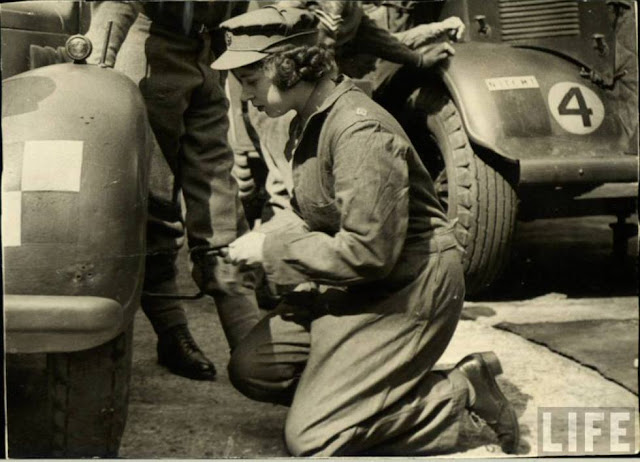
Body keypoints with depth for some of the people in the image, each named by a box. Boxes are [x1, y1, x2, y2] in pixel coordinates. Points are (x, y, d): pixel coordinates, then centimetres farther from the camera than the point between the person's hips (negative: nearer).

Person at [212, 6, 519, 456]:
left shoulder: (361, 131, -24)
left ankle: (461, 391, 0)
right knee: (249, 367, 5)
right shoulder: (309, 122, 7)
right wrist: (267, 235, -2)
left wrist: (272, 250, -17)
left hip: (407, 290, -10)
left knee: (310, 438, -12)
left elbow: (367, 253, -27)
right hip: (349, 287, 10)